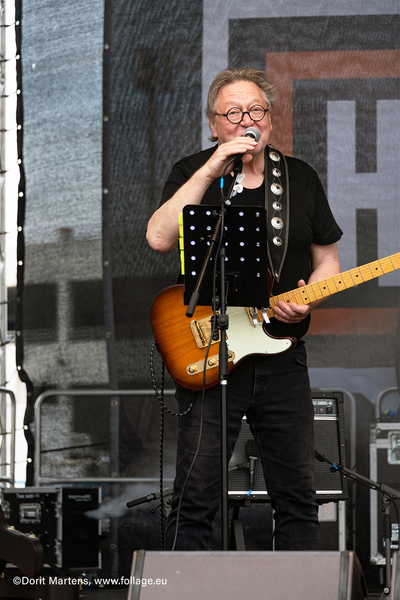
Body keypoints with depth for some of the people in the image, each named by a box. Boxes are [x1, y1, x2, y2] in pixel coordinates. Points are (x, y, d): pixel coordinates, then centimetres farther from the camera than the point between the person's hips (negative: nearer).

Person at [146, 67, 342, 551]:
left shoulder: (300, 178, 10)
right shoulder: (193, 174, 1)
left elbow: (327, 259, 16)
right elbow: (159, 238, -18)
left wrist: (306, 299, -6)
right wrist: (211, 171, -21)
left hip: (282, 360, 3)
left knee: (297, 497, 7)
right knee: (195, 501, -4)